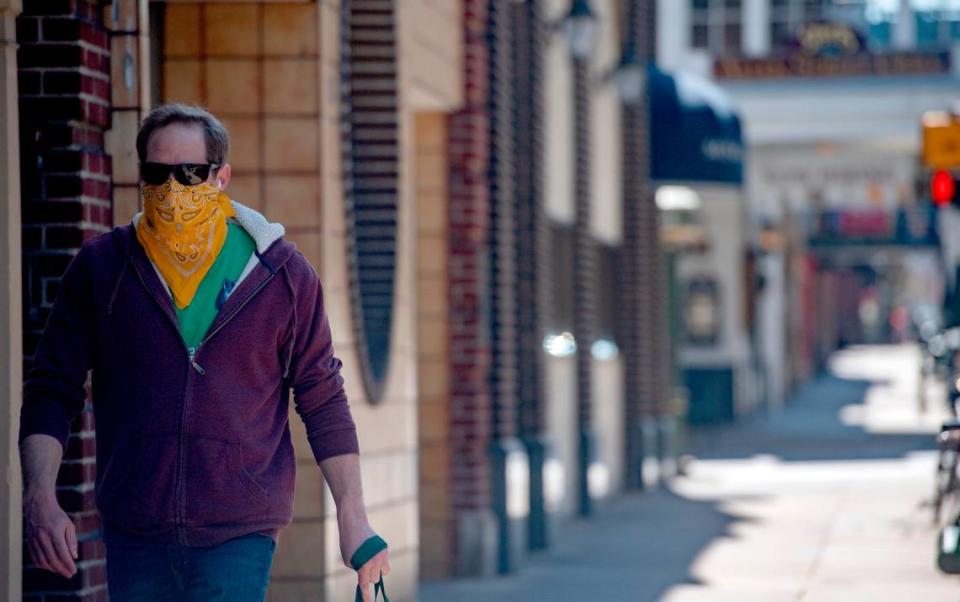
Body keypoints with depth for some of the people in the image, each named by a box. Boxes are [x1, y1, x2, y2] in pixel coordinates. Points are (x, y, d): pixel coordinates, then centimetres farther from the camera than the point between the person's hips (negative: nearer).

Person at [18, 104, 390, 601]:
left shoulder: (282, 274, 3)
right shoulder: (100, 268, 4)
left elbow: (323, 401, 8)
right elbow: (51, 392, 7)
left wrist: (353, 519, 3)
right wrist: (40, 498, -8)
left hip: (239, 537, -2)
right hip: (133, 536, 2)